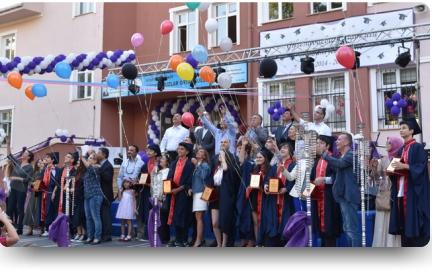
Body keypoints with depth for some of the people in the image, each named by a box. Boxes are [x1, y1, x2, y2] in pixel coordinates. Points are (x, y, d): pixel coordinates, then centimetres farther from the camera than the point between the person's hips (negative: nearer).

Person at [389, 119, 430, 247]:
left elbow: (422, 166, -15)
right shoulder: (401, 150, 18)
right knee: (402, 217, 5)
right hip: (401, 189, 8)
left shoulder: (418, 147, -5)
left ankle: (417, 244, -3)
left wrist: (404, 166, -23)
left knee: (413, 218, -9)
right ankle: (406, 245, 10)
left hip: (413, 189, -8)